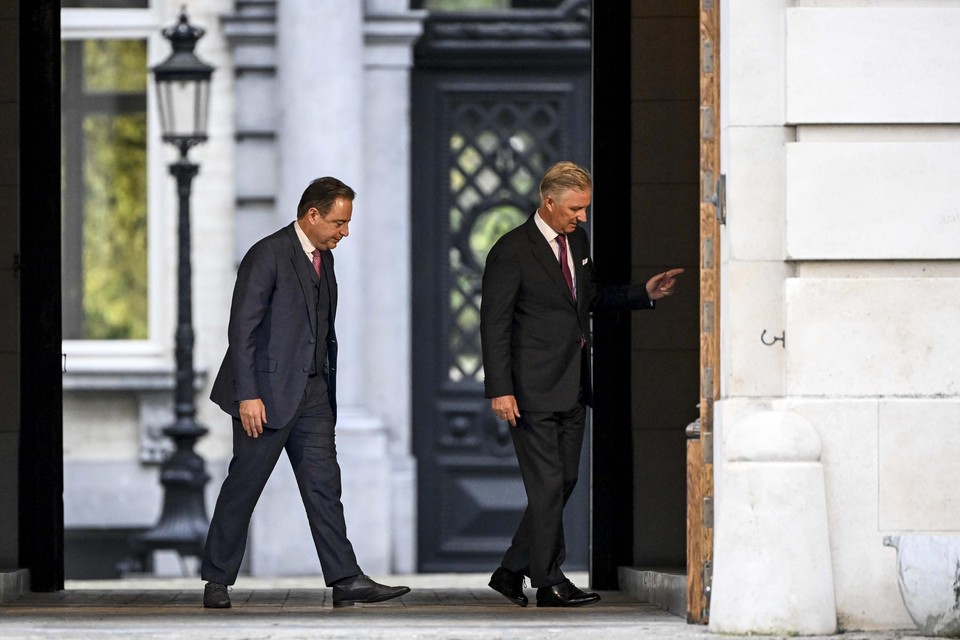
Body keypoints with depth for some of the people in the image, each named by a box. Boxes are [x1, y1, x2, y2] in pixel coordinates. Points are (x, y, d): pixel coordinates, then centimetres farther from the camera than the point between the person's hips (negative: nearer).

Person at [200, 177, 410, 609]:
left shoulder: (323, 258, 12)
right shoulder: (268, 255, -13)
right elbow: (242, 329, -17)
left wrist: (328, 390, 16)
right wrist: (247, 395, -22)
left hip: (312, 392, 7)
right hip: (268, 391, -7)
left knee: (324, 485, 1)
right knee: (243, 487, 1)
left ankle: (346, 581, -4)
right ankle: (217, 581, 11)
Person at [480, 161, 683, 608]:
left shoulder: (577, 241, 12)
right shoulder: (512, 252, -12)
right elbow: (494, 323, -12)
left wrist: (644, 294, 12)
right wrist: (500, 390, -17)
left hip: (571, 387, 8)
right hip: (534, 391, -8)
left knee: (563, 483, 10)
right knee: (547, 486, -5)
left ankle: (511, 571, 19)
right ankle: (550, 583, 2)